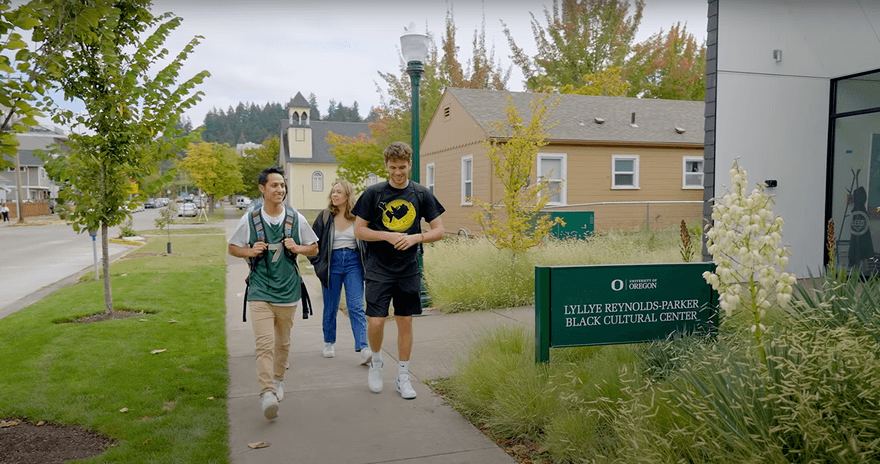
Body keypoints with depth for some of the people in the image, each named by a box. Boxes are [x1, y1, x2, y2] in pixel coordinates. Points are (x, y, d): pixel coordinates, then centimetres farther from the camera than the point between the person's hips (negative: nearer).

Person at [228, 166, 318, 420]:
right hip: (260, 291, -2)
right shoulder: (249, 220, -1)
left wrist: (297, 248, -9)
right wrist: (250, 251, -10)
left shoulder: (296, 218, 2)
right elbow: (232, 248, 10)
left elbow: (314, 248, 11)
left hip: (288, 290, 2)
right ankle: (267, 393, -18)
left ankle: (278, 380, 38)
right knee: (264, 343, -15)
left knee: (282, 342, 16)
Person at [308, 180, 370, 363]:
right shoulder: (325, 216, 1)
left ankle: (363, 349, -12)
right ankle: (329, 343, 31)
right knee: (331, 307, 12)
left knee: (356, 308, -8)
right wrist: (318, 264, 2)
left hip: (354, 263, -1)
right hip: (332, 264, 1)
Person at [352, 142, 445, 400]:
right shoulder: (373, 193, -2)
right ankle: (376, 361, 25)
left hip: (409, 271, 2)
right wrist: (388, 236, -15)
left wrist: (415, 237, -14)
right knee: (375, 322, -6)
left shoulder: (421, 195, 2)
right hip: (378, 271, -1)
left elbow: (438, 231, 4)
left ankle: (403, 376, 21)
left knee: (405, 322, 7)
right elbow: (359, 230, -1)